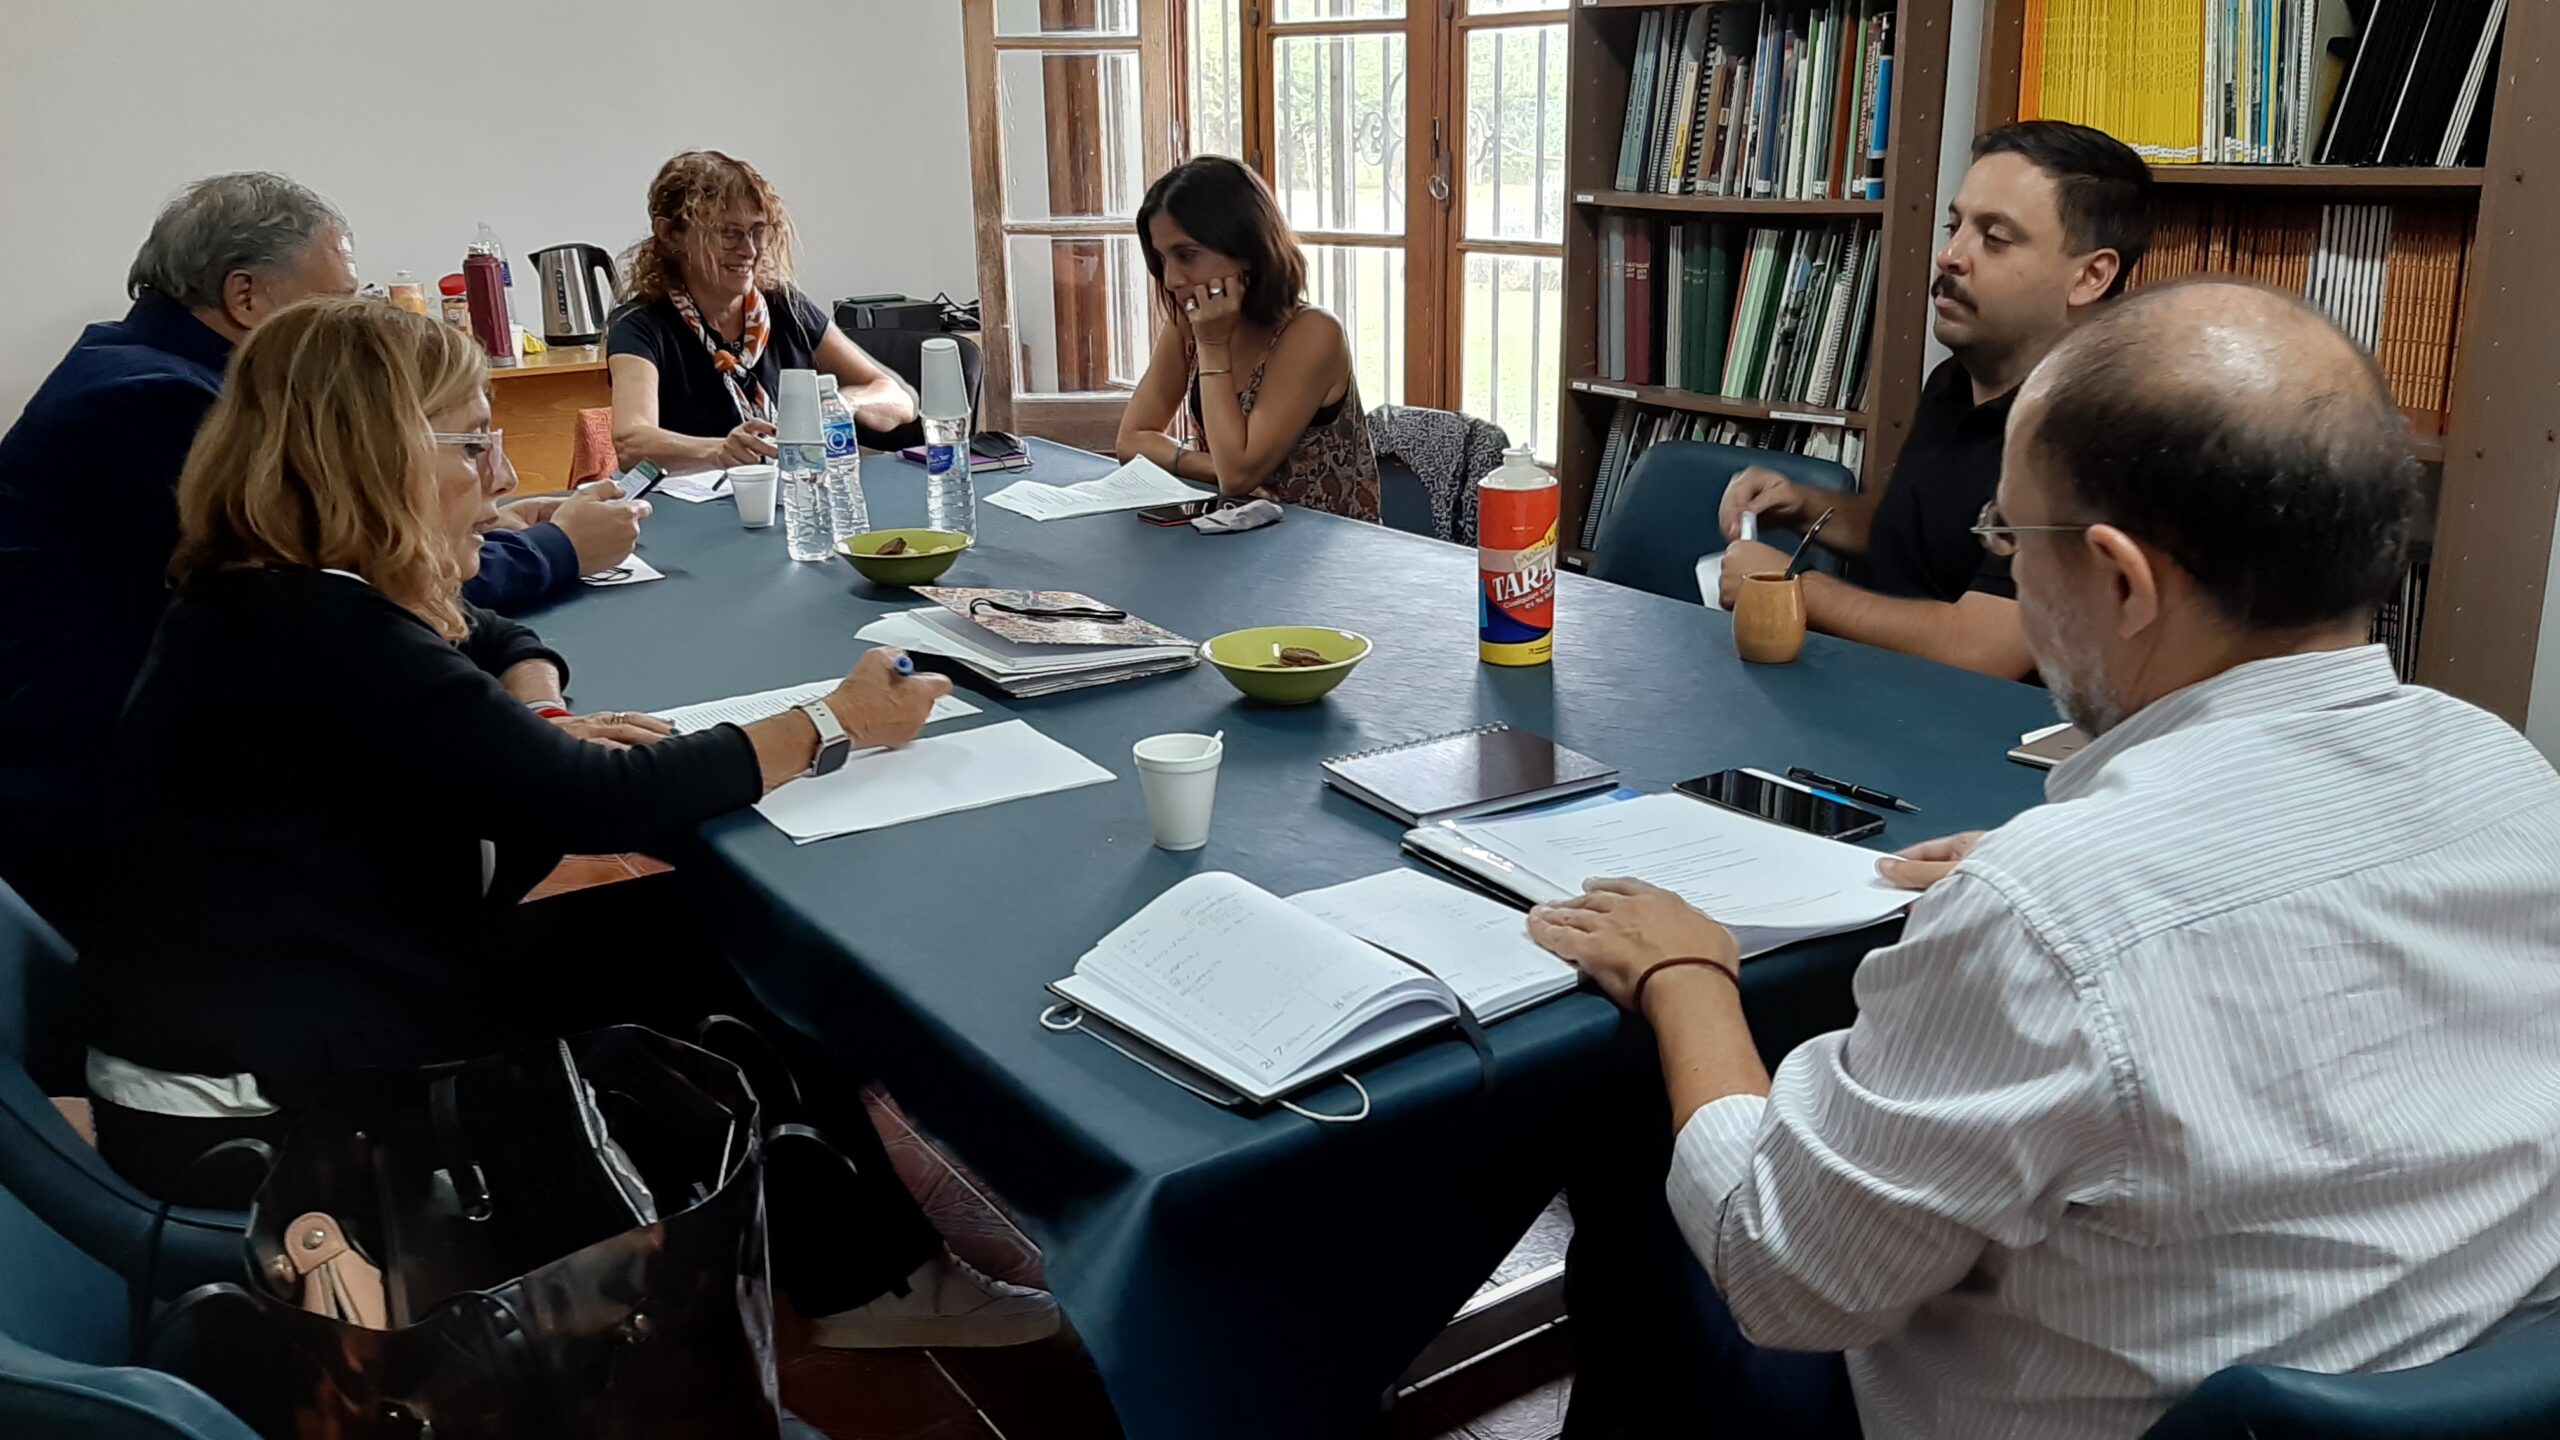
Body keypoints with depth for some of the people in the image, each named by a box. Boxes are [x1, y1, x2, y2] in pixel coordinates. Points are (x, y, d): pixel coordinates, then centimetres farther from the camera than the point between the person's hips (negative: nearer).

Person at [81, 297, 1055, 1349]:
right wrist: (832, 724, -15)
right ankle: (878, 1274, 16)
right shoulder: (317, 636, -26)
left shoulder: (263, 602, 5)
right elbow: (596, 804, -25)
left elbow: (500, 641, 19)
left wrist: (542, 730, -4)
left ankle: (877, 1263, 14)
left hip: (310, 1003, 9)